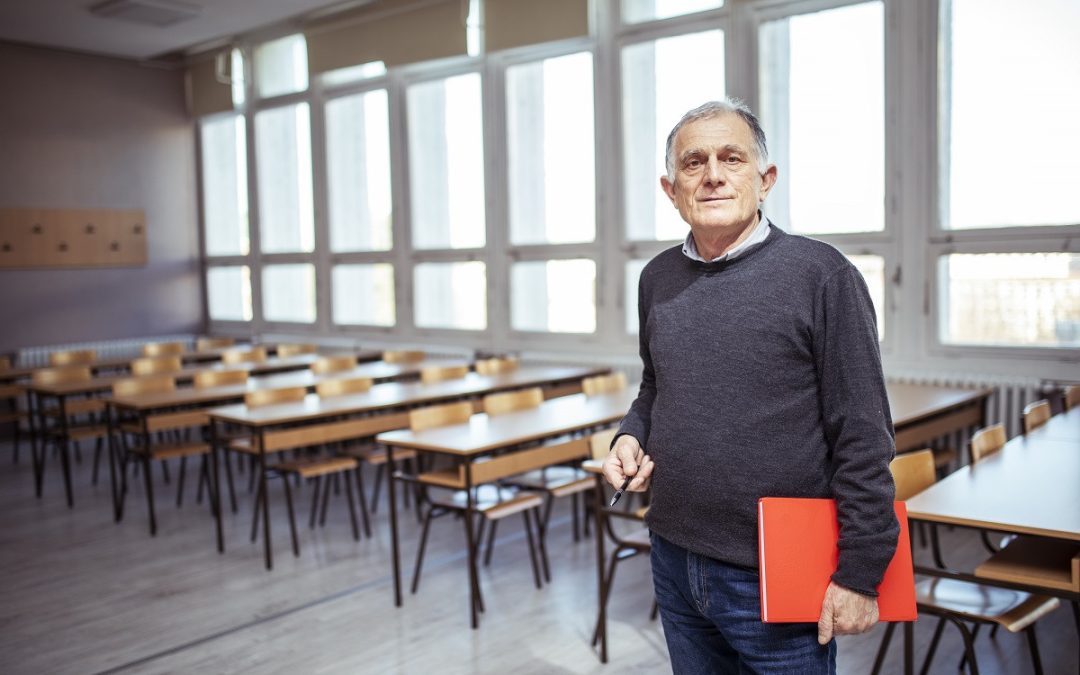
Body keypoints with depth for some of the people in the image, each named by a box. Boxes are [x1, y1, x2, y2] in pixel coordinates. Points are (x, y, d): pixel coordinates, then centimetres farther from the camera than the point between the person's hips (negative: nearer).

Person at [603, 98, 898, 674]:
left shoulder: (819, 274, -11)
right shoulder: (658, 279, 5)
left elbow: (862, 440, -12)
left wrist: (860, 574, -13)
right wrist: (630, 437, 0)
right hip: (674, 562, 6)